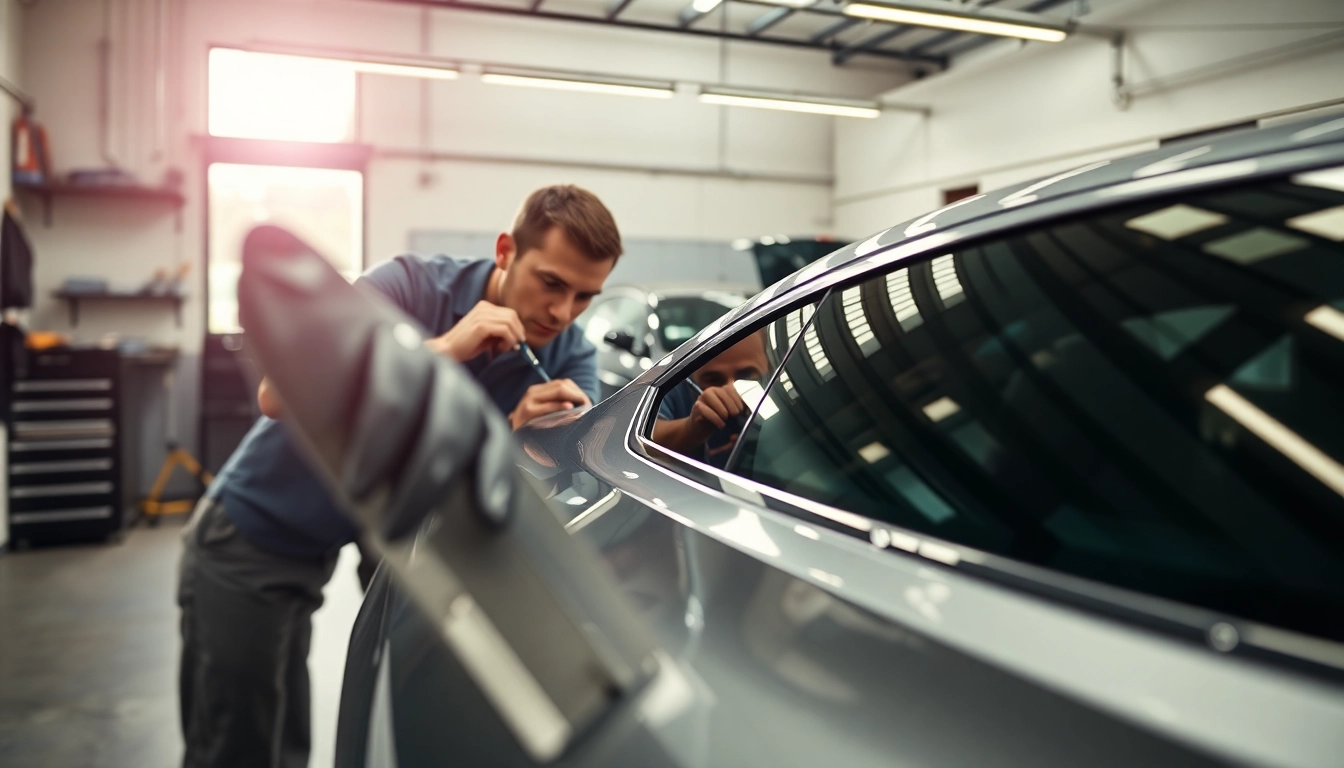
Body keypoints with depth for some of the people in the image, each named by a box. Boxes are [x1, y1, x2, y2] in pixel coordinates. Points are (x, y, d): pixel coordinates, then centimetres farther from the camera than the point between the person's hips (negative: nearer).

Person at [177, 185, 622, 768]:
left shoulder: (569, 355, -9)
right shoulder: (411, 287, -22)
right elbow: (278, 395, -32)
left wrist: (527, 433, -37)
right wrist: (442, 348, -36)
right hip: (247, 540, -5)